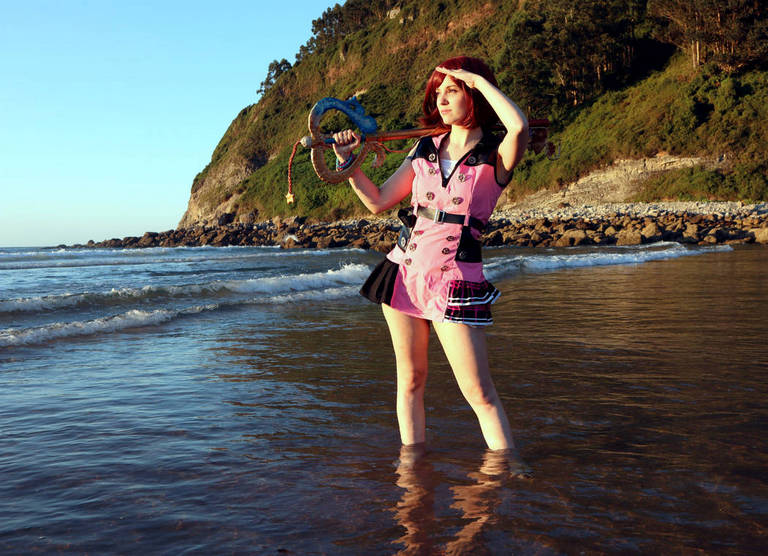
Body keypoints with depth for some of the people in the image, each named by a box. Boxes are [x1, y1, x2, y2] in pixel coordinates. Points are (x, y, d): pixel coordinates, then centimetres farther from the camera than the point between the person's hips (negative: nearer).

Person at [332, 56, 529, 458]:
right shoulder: (425, 148, 10)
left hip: (455, 280, -5)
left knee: (478, 391, -5)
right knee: (410, 378, 10)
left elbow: (520, 127, -29)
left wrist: (478, 79, -16)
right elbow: (378, 201, 13)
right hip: (404, 269, 5)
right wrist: (348, 164, 0)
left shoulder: (495, 158, -5)